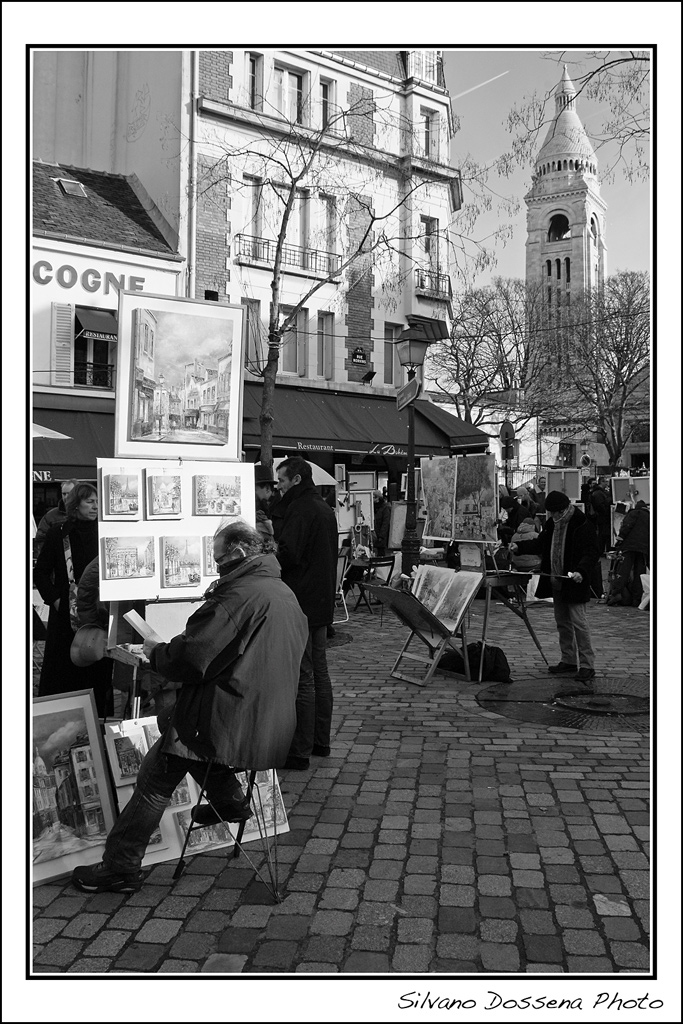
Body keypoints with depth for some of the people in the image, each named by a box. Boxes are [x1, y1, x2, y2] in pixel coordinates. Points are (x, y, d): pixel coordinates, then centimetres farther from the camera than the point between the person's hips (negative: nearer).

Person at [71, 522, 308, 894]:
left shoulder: (238, 595, -20)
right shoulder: (285, 593, 9)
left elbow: (190, 660, -21)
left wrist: (154, 651, -2)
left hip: (236, 722, -9)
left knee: (153, 781, 3)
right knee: (172, 718, 28)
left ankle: (119, 868, 12)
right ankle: (228, 800, 28)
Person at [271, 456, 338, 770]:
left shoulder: (300, 509, -15)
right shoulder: (325, 509, 16)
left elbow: (287, 555, -24)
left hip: (300, 604, -10)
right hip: (322, 602, 10)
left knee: (302, 678, -5)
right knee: (319, 672, 15)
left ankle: (299, 751, 1)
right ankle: (320, 741, 26)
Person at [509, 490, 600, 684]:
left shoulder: (582, 526, -13)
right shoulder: (551, 524, 10)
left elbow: (592, 552, -17)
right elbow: (540, 544, 22)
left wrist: (581, 571, -32)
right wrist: (519, 547, 9)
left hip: (575, 583, -8)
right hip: (556, 583, 8)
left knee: (579, 622, -9)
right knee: (562, 622, 14)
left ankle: (587, 665, -3)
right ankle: (568, 661, 26)